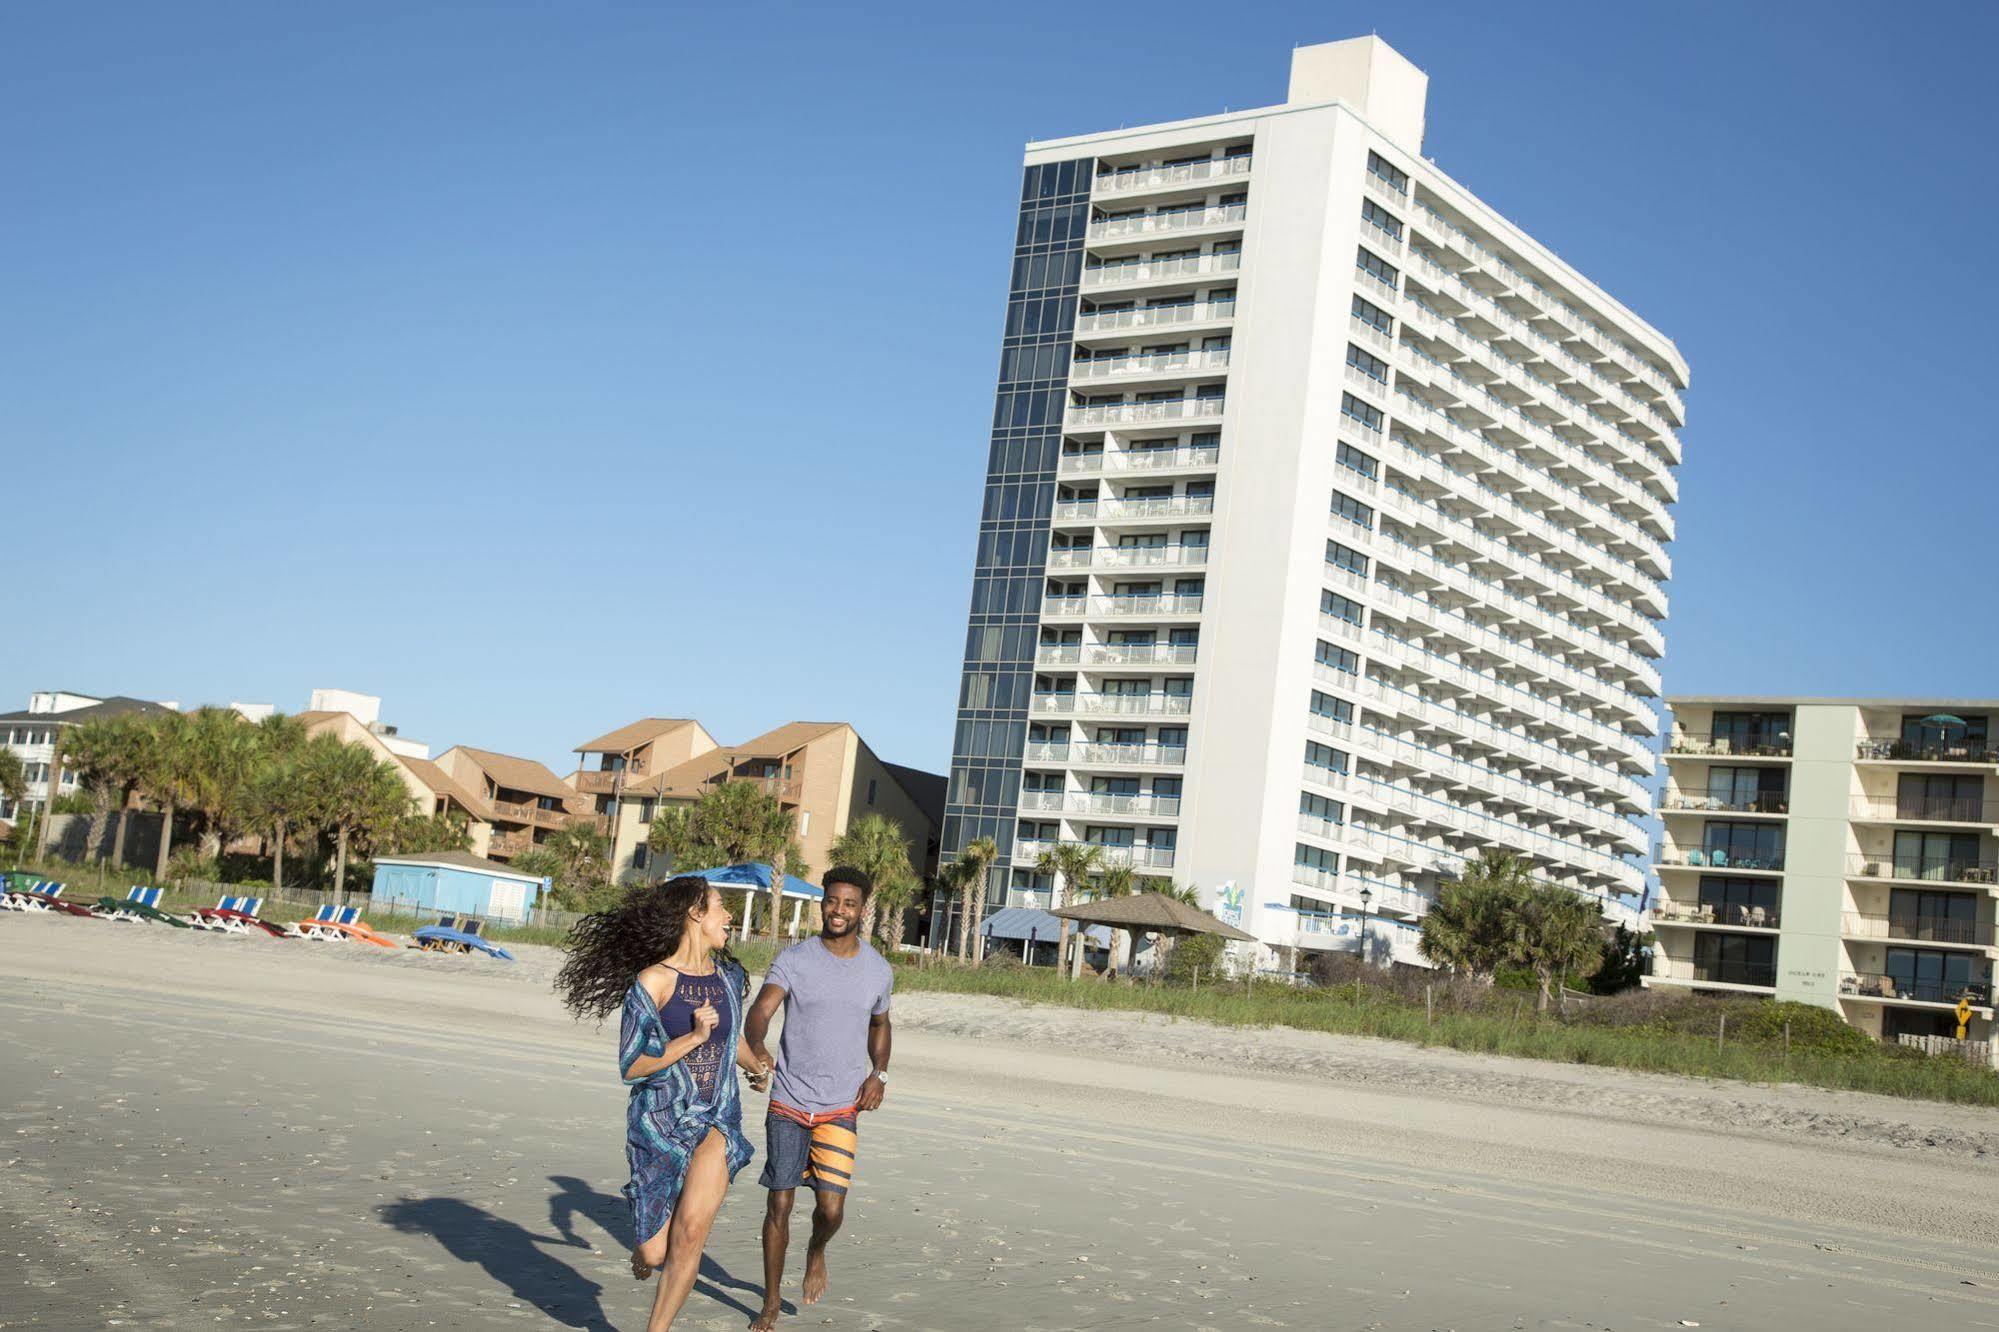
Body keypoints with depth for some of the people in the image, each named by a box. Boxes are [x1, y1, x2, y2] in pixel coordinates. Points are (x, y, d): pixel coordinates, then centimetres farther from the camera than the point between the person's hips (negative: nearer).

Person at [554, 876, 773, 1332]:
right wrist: (693, 1038, -20)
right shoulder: (652, 980, -10)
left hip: (717, 1120, 3)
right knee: (655, 1253, 1)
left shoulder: (729, 977, 7)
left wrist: (758, 1069, 44)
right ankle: (645, 1247, 38)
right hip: (659, 1119, -3)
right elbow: (630, 1068, -12)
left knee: (691, 1227, -19)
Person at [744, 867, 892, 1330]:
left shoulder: (879, 970, 4)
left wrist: (879, 1072, 6)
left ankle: (817, 1252, 27)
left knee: (831, 1209, -9)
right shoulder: (794, 959, -6)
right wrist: (756, 1046, -44)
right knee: (779, 1205, 4)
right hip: (788, 1102, -1)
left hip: (841, 1107, 1)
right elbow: (760, 1010, -22)